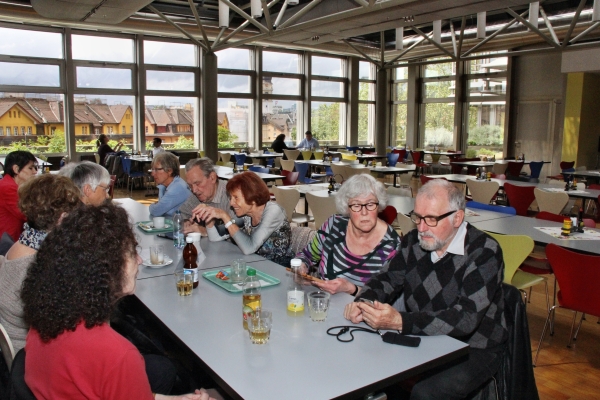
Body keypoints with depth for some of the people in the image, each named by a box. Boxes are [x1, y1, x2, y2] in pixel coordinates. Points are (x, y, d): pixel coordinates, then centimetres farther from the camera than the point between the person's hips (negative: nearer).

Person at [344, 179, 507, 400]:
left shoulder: (484, 252, -19)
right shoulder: (414, 241, 0)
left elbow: (466, 318, -29)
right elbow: (389, 279, 8)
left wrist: (399, 322, -40)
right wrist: (363, 302, -15)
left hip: (471, 349, -5)